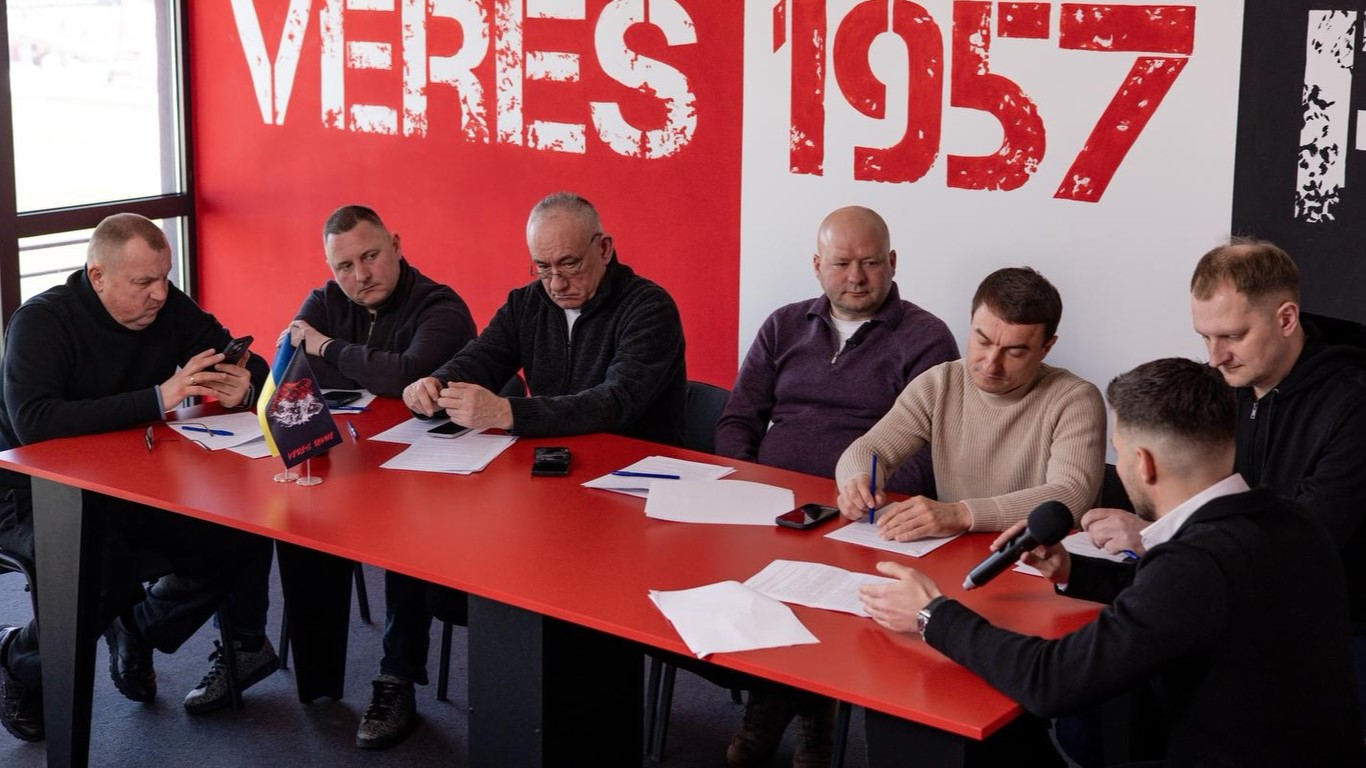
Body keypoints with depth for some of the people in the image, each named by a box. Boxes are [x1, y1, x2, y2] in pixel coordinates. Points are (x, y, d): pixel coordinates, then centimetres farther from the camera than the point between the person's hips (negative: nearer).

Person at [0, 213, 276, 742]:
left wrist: (243, 390, -20)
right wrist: (157, 399, -35)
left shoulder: (169, 308, -1)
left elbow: (254, 369, 7)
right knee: (107, 566, -35)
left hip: (132, 486, 6)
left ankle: (133, 632, 10)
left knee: (243, 537, -16)